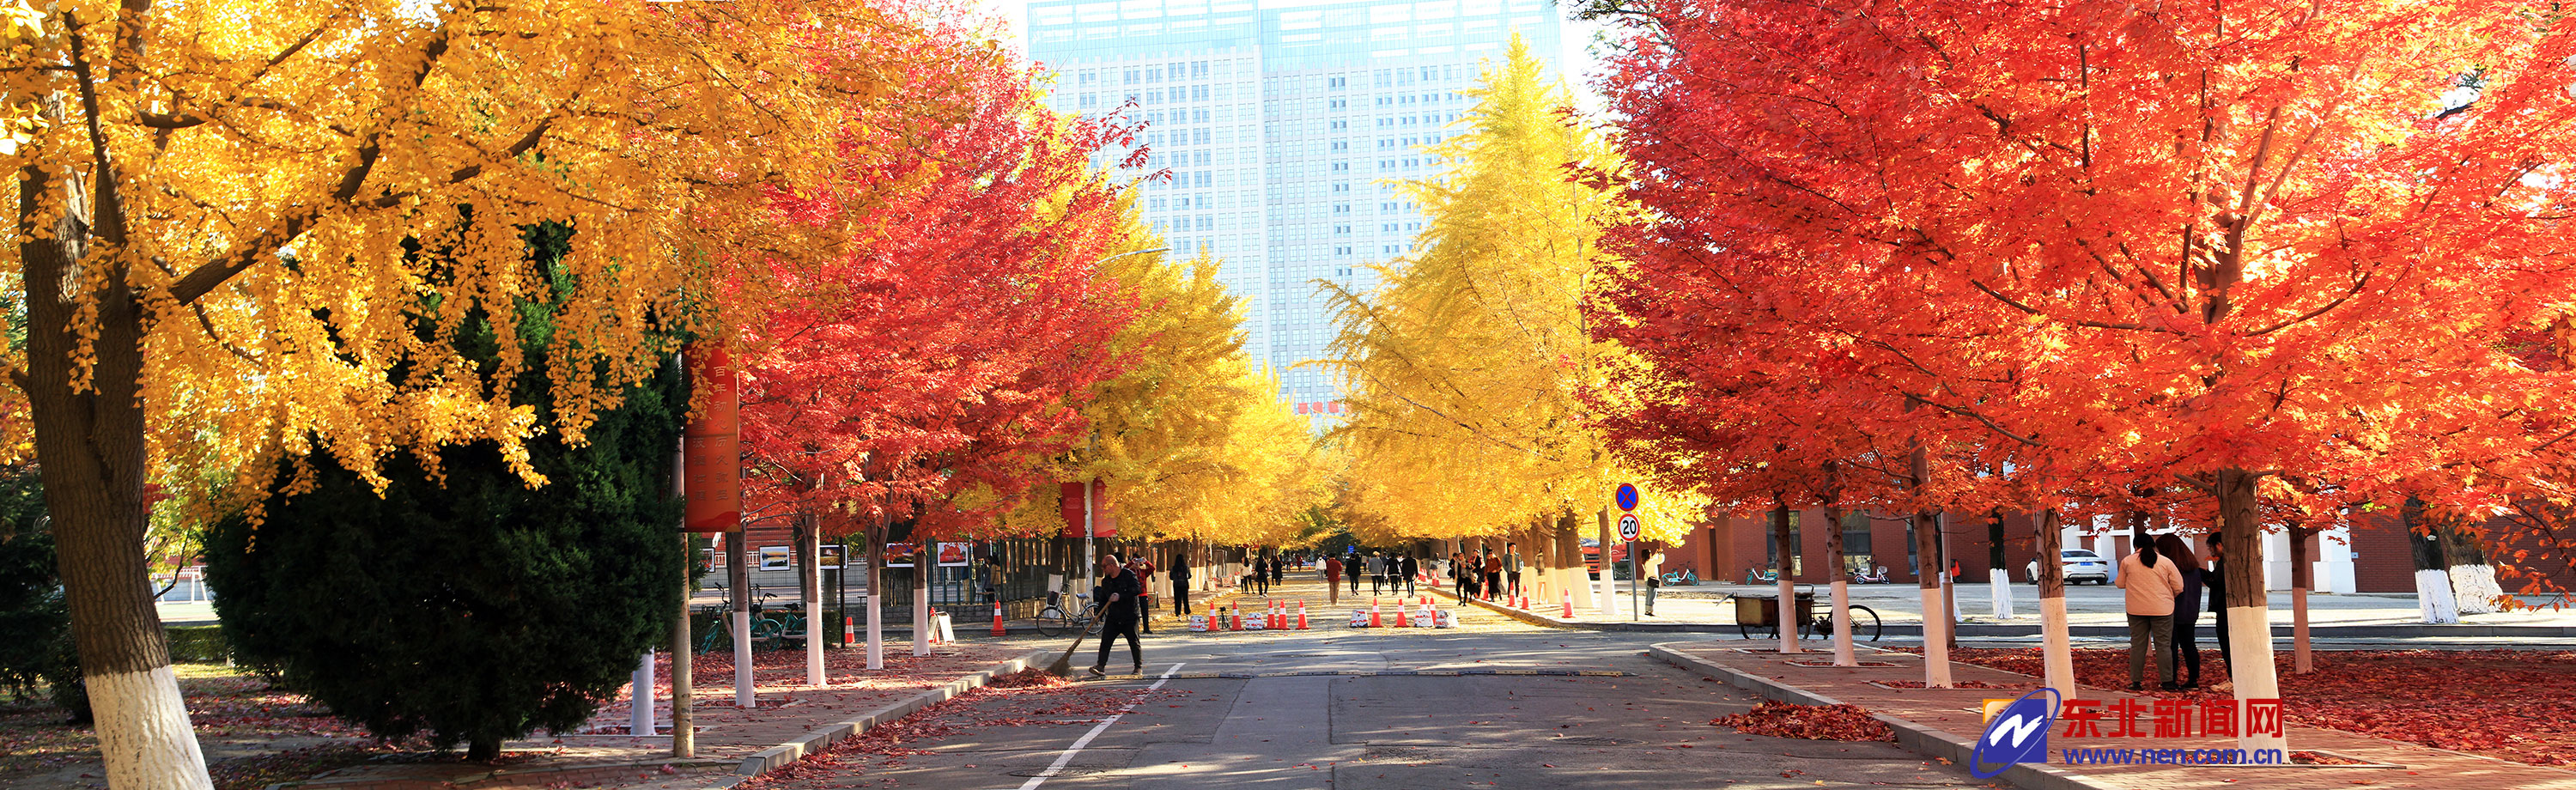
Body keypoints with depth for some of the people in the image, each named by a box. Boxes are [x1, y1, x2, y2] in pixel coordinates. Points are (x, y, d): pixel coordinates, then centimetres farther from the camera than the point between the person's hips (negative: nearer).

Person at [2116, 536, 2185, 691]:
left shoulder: (2127, 561, 1)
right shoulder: (2166, 562, -2)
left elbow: (2121, 584, 11)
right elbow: (2179, 588, 1)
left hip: (2136, 609, 1)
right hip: (2162, 609, -1)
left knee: (2137, 645, 7)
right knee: (2163, 646, 3)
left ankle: (2135, 681, 8)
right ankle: (2167, 682, 3)